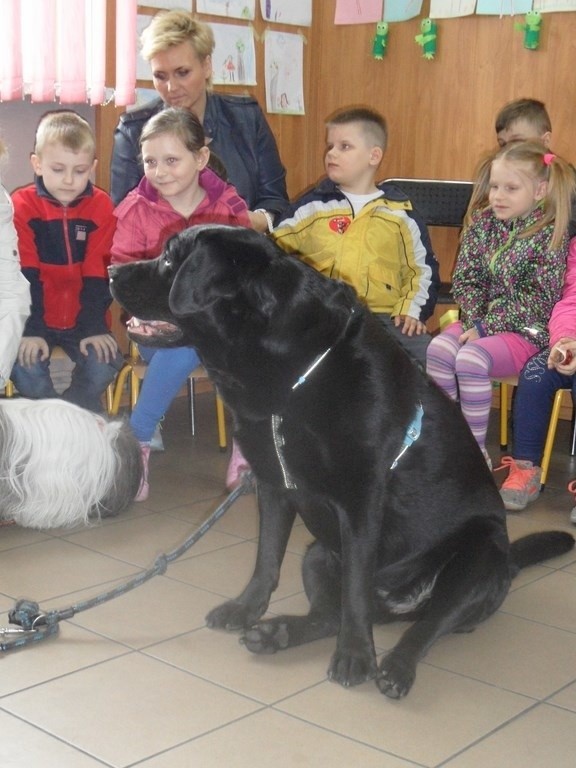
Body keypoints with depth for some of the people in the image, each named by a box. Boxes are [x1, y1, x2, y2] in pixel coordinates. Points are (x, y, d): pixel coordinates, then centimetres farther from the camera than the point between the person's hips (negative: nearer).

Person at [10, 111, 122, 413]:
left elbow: (98, 273, -5)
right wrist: (30, 330, -19)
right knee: (24, 368, -24)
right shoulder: (21, 206, -9)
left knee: (105, 363, -21)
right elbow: (25, 276, -12)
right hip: (35, 319, -1)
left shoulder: (101, 206, -4)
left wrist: (95, 327, -11)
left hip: (82, 320, 2)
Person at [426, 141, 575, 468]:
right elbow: (465, 279, 5)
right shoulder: (482, 222, 5)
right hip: (482, 322, 6)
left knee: (471, 358, -29)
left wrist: (487, 326, -19)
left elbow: (540, 298, -16)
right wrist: (473, 320, -12)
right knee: (439, 349, -21)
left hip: (525, 329, -5)